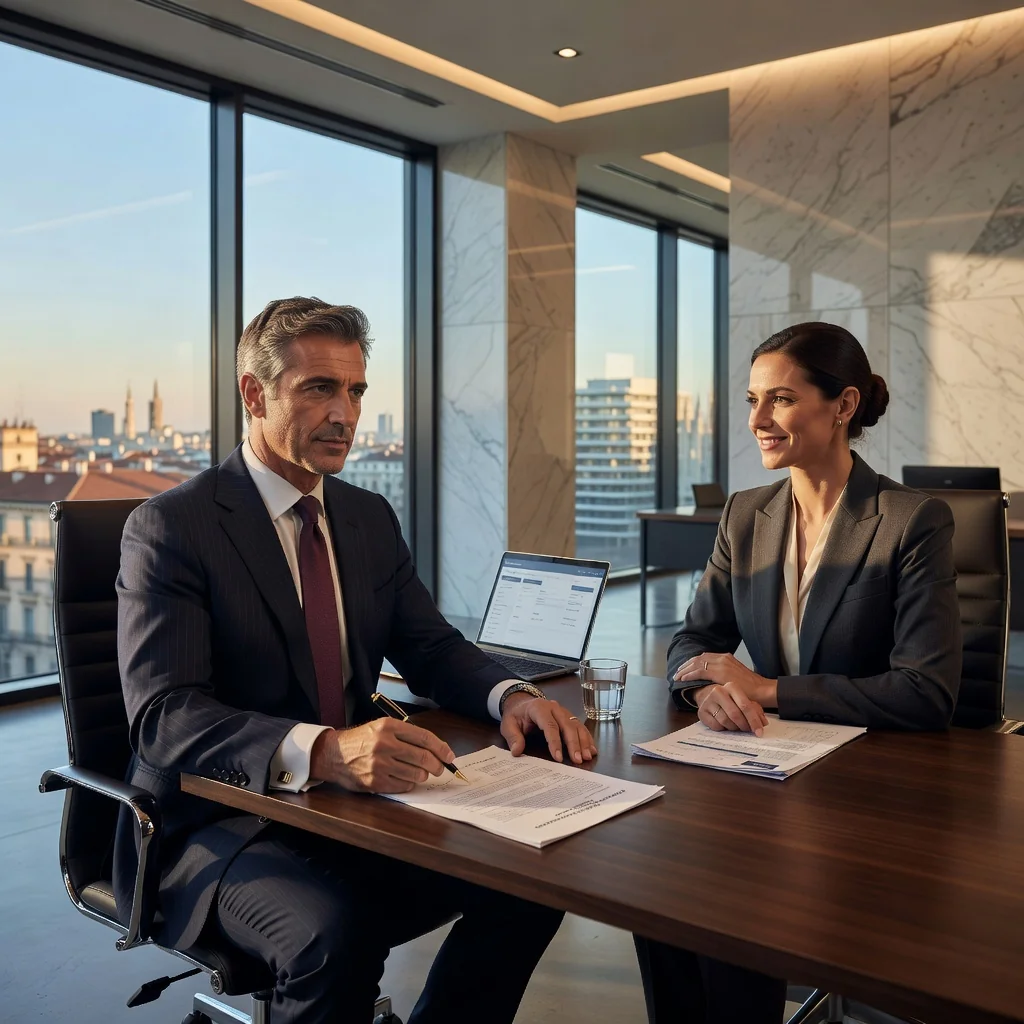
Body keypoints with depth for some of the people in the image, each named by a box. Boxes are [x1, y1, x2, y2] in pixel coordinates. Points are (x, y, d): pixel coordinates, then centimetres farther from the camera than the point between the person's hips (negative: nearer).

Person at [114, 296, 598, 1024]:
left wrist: (512, 697, -14)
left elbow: (431, 648, 9)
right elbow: (163, 715, -23)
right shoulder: (170, 527, -12)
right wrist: (320, 751, -40)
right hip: (218, 826, -5)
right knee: (337, 935, -33)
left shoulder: (372, 518, 9)